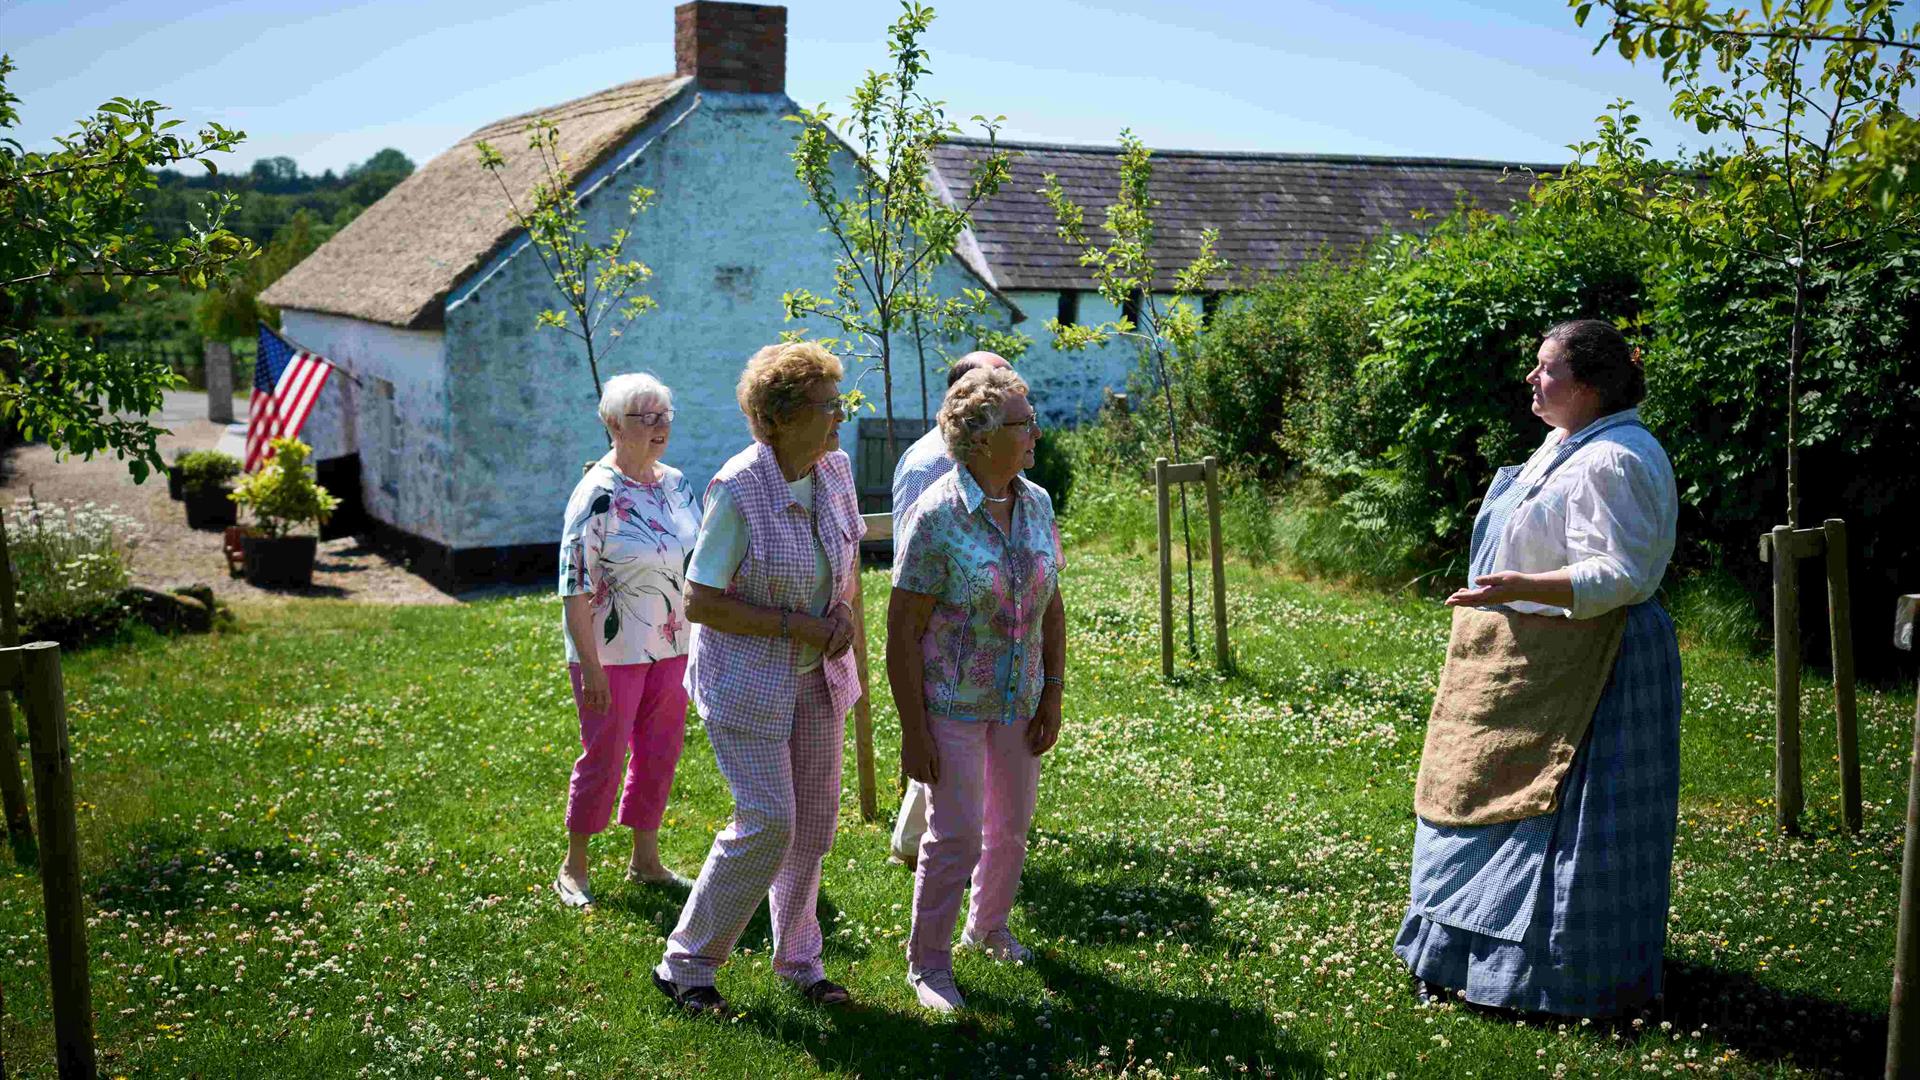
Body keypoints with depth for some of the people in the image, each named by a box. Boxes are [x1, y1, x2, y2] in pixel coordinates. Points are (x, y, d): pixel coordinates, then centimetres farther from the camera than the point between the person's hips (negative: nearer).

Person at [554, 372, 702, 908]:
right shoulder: (597, 494, -15)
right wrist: (590, 666, -19)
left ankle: (646, 859, 28)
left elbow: (697, 562, 16)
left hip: (671, 647, 7)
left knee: (660, 753, 13)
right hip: (613, 652, -6)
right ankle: (573, 868, 19)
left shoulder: (676, 484, 6)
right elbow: (575, 587, -16)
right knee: (603, 757, 3)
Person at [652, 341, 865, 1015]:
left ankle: (799, 959, 30)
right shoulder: (737, 491, -22)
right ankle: (685, 965, 10)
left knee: (815, 819, 11)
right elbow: (699, 603, -20)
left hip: (816, 677, 7)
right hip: (748, 677, -7)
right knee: (768, 821, -8)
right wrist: (794, 625, -22)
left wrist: (845, 615, -5)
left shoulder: (835, 469, -1)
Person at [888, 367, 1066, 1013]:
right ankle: (927, 961, 16)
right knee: (956, 834, -3)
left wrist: (1052, 697, 6)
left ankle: (988, 926, 42)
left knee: (1012, 825, 18)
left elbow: (1052, 608, 9)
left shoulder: (1036, 504, 0)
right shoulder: (936, 516, -18)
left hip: (1019, 701, 6)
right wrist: (913, 730, -17)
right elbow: (902, 631, -16)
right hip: (951, 701, -6)